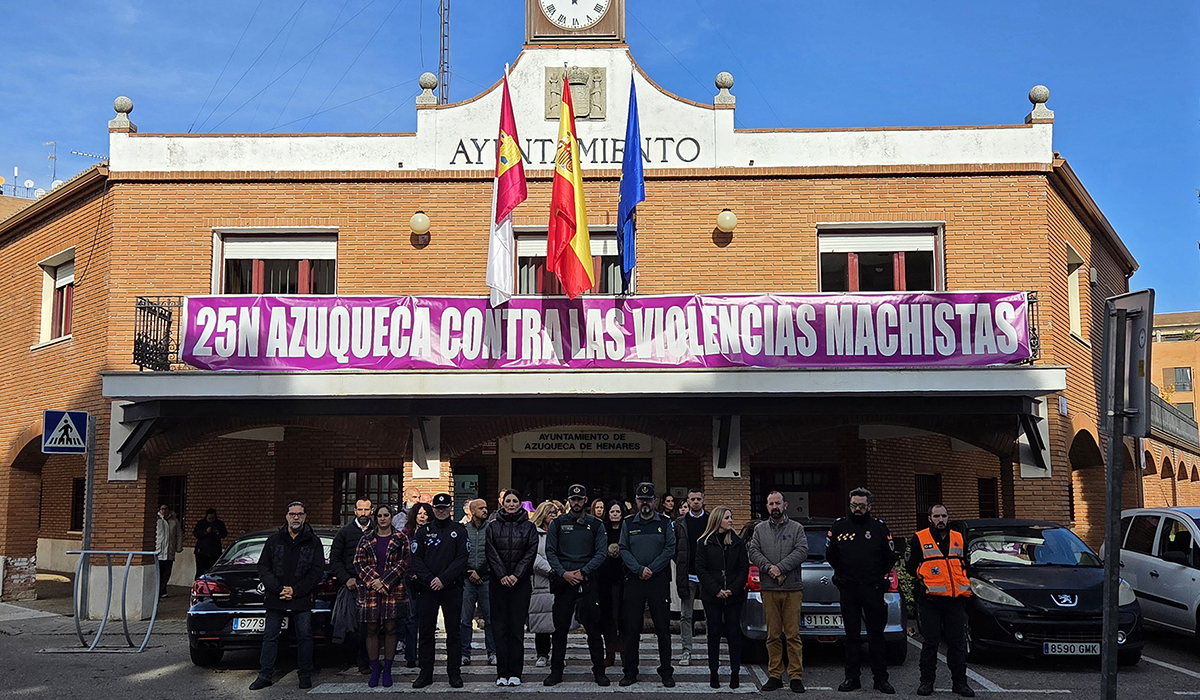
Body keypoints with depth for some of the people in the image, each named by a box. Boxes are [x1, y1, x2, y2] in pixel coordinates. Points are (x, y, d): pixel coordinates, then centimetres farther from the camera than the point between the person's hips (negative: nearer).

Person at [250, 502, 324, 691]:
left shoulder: (313, 542, 3)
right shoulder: (274, 540, 7)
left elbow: (317, 571, -1)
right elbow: (263, 567, 4)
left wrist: (295, 591, -10)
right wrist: (279, 589, -9)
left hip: (302, 599, -1)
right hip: (275, 598, 1)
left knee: (304, 636, 3)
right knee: (270, 637, 5)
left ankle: (305, 675, 14)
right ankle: (265, 675, 14)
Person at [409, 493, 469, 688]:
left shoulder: (459, 530, 5)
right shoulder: (423, 531, 8)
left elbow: (462, 558, -3)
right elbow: (415, 559, 2)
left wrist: (443, 579, -13)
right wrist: (429, 579, -11)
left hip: (452, 588, -1)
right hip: (427, 588, 1)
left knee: (453, 631, 3)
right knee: (426, 631, 3)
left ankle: (454, 672, 10)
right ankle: (425, 673, 11)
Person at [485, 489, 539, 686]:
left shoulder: (529, 527, 7)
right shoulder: (493, 527, 9)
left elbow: (531, 553, 0)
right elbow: (491, 553, 1)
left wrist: (516, 575, -10)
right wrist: (502, 575, -10)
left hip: (521, 582, -1)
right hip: (498, 581, 1)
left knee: (517, 627, -2)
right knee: (500, 626, 1)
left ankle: (515, 673, 3)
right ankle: (502, 673, 5)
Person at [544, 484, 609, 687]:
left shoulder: (596, 525, 8)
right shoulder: (557, 523, 8)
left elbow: (601, 553, 2)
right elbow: (550, 552, 4)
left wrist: (582, 572, -10)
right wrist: (563, 573, -9)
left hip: (588, 581, 0)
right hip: (563, 581, 0)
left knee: (593, 628, 0)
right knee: (560, 627, 3)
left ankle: (599, 671, 8)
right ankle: (556, 671, 12)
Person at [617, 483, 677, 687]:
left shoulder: (665, 523, 7)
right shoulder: (628, 523, 10)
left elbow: (670, 549, -1)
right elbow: (624, 550, 3)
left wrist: (652, 569, -11)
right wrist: (639, 569, -11)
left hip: (659, 579, -1)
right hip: (634, 580, 1)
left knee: (663, 627, 0)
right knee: (631, 628, 3)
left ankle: (666, 672, 8)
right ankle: (630, 672, 11)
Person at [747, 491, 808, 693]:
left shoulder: (797, 528, 7)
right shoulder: (760, 529, 13)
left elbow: (802, 551, -6)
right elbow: (753, 552, 3)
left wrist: (781, 567, -15)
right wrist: (769, 568, -13)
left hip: (792, 589, -2)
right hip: (769, 590, 2)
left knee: (793, 635, -3)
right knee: (773, 635, 4)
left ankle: (796, 677, 2)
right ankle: (775, 676, 10)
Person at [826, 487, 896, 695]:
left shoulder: (879, 528, 3)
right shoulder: (839, 527, 6)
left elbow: (890, 557, 8)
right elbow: (830, 555, 16)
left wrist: (878, 576, 7)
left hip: (873, 590, -1)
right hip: (848, 591, 2)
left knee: (876, 635, 2)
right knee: (852, 635, 7)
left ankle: (881, 678, 8)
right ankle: (852, 677, 12)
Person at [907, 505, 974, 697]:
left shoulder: (959, 538, 13)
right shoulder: (919, 539, 1)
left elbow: (965, 564, 22)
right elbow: (910, 565, 5)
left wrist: (962, 583, 11)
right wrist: (925, 580, 4)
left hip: (956, 600, 3)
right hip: (930, 600, -3)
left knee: (957, 642, 4)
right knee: (930, 642, 0)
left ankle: (959, 682, 12)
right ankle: (927, 681, 8)